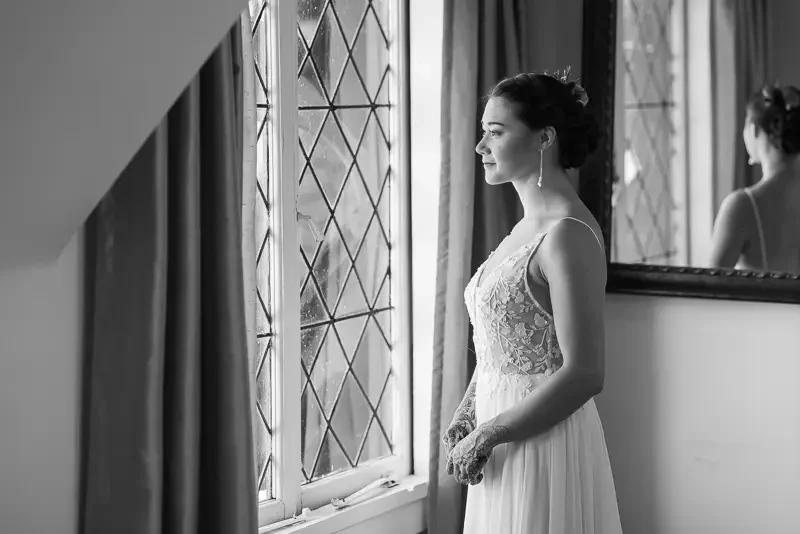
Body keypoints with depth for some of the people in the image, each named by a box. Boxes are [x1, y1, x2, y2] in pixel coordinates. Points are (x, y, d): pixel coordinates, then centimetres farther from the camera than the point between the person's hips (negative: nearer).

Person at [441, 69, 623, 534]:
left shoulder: (568, 235, -18)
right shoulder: (526, 228, 10)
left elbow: (584, 375, -23)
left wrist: (489, 434, -17)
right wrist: (466, 417, 4)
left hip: (546, 442, -9)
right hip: (506, 444, 9)